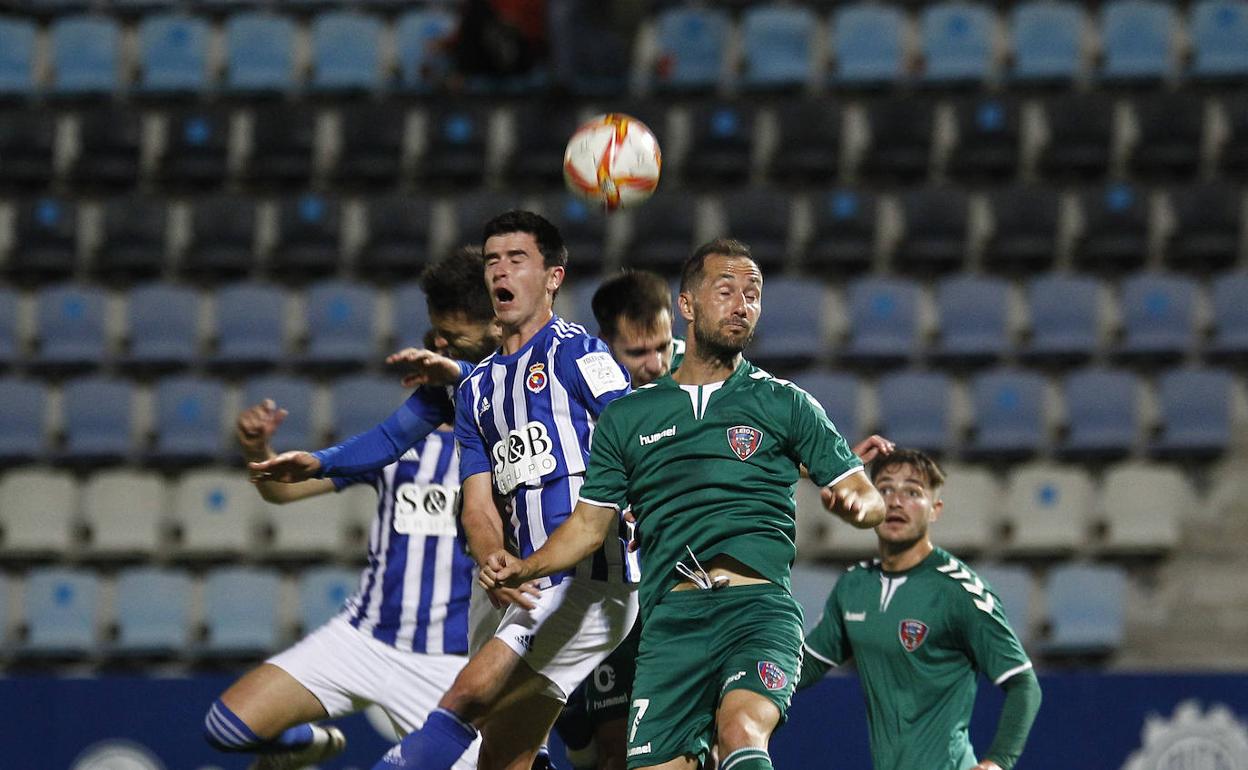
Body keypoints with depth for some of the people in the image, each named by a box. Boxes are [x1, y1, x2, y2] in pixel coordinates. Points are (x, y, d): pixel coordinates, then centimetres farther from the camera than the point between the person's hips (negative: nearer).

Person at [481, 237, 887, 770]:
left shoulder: (785, 404, 13)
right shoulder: (627, 417, 18)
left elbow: (870, 501, 12)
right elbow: (590, 523, 20)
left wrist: (856, 502, -12)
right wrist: (523, 567, 2)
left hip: (758, 606, -2)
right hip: (670, 621, 2)